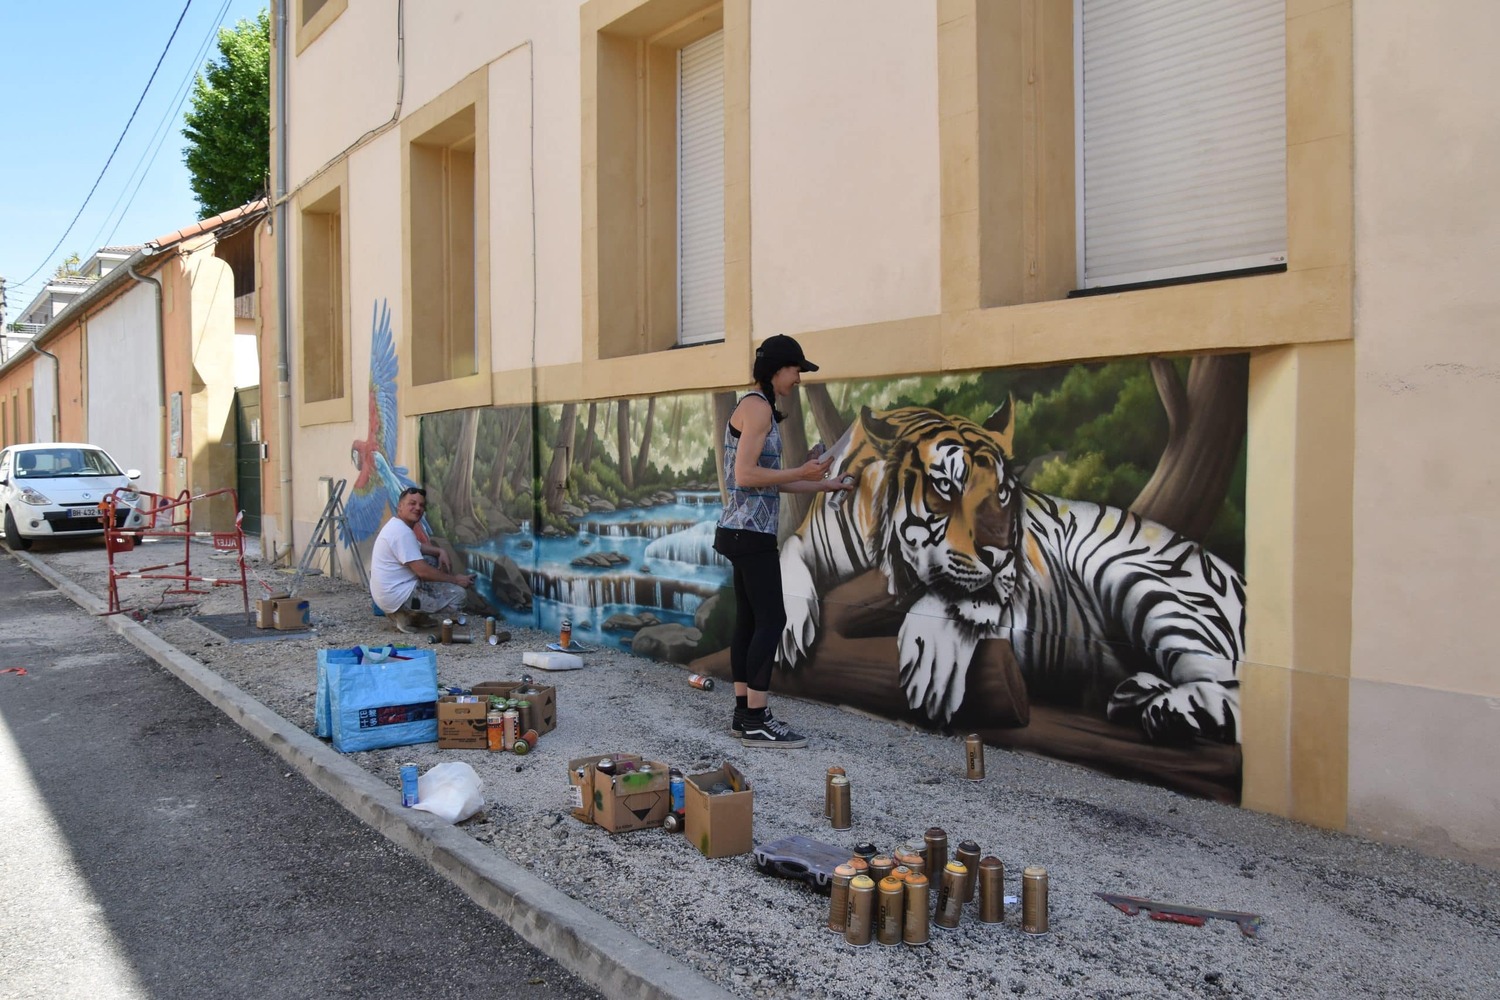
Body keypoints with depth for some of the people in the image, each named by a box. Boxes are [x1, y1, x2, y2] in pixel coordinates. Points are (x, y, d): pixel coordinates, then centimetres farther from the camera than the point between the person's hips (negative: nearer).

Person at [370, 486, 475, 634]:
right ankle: (407, 615, -4)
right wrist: (455, 579, -11)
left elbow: (418, 546, 27)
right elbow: (423, 572, -23)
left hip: (388, 592, 10)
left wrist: (440, 551, 6)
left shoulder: (397, 526, 10)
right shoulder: (402, 532, -21)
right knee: (457, 594, -11)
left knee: (432, 560, 23)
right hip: (398, 597, -10)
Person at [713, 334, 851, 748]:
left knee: (749, 620, 10)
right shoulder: (758, 407, -11)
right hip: (751, 532, -10)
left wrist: (820, 485, 25)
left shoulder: (759, 408, 20)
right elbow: (745, 476, -19)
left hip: (745, 531, 10)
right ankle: (756, 722, -6)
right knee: (771, 619, -9)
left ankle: (745, 713, 15)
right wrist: (801, 473, -14)